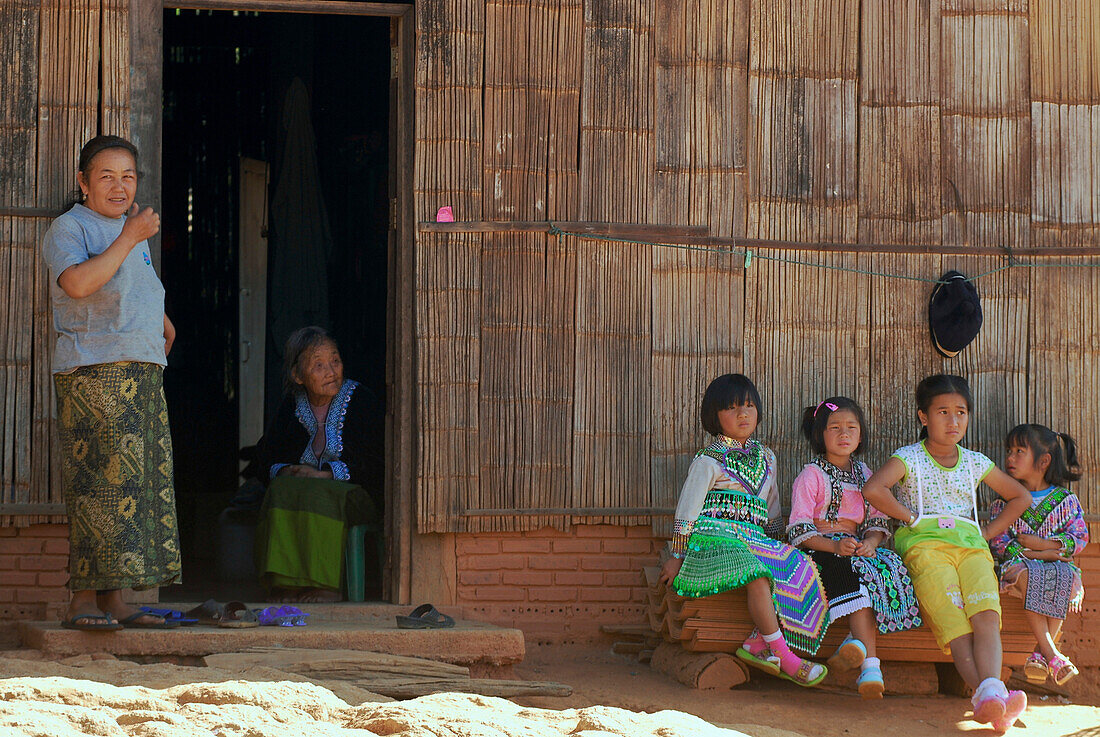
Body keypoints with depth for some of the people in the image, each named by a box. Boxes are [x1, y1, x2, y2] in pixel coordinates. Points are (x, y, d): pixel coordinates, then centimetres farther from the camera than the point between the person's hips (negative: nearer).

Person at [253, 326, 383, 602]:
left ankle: (323, 586, -37)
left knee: (317, 495, -35)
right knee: (282, 490, -31)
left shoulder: (360, 400, 0)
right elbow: (266, 456, 12)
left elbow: (374, 462, -6)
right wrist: (283, 471, -12)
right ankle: (286, 585, -37)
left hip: (353, 493, -3)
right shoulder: (291, 405, 9)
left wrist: (324, 474, -16)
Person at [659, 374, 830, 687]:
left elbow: (771, 509, 29)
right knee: (757, 575, -34)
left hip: (755, 541, 7)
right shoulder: (709, 461, 1)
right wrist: (676, 557, -3)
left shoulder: (766, 457, 21)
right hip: (714, 539, -7)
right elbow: (687, 511, -1)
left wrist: (777, 545, 20)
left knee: (798, 570, -21)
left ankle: (757, 644, -25)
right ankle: (783, 656, -32)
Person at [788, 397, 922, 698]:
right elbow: (799, 530, -7)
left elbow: (878, 520, 14)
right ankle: (870, 665, -46)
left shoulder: (863, 473, 19)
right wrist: (835, 546, -22)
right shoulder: (811, 475, 1)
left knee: (888, 568, -30)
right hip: (820, 550, -4)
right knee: (851, 571, -36)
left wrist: (870, 543, -10)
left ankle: (855, 641, -39)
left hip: (857, 547, 5)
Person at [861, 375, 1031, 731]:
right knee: (954, 622, -27)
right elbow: (872, 489, -10)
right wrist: (911, 517, -5)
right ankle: (988, 697, -48)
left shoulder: (975, 463, 22)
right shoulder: (909, 458, 9)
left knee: (986, 615, -27)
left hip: (971, 545, 4)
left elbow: (1021, 497, 33)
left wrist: (989, 531, 19)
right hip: (924, 543, -4)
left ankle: (990, 690, -50)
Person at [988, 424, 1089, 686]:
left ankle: (1040, 653, -32)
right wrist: (1035, 554, -13)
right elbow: (998, 542, 0)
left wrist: (1040, 543, -11)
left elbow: (1079, 537, 0)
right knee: (1027, 575, -37)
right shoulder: (1005, 501, 10)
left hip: (1058, 564, 1)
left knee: (1066, 579, -35)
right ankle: (1051, 654, -40)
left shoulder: (1065, 500, 9)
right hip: (1020, 564, -1)